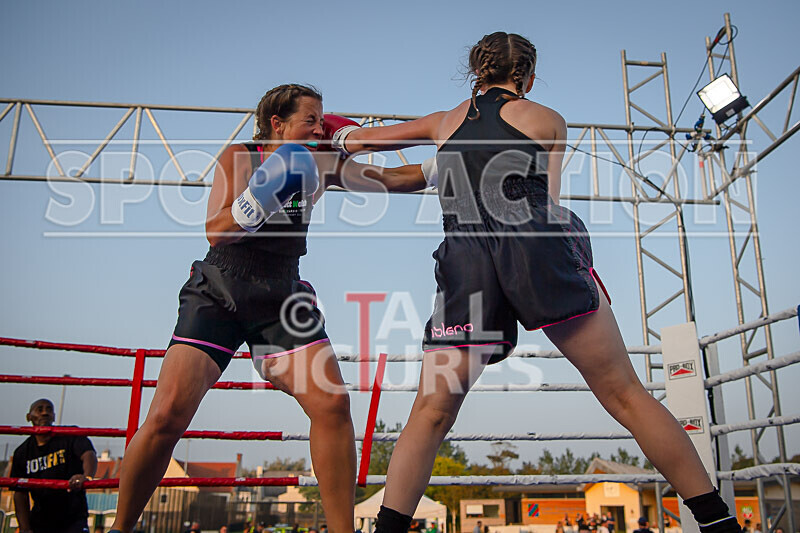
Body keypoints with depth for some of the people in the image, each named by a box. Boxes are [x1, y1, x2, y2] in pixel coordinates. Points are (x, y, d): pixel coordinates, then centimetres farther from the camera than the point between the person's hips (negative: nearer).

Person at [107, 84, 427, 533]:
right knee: (167, 417, -14)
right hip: (220, 292, -3)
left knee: (333, 403, -18)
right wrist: (262, 193, -24)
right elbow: (216, 232, -12)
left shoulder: (319, 165, 9)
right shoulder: (239, 156, -1)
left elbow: (392, 178, 12)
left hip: (282, 296, 3)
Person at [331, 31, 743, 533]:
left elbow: (351, 139, 39)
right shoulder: (548, 120, 20)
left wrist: (343, 139, 62)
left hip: (465, 263, 2)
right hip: (540, 248, -2)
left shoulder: (445, 123, 28)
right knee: (624, 394, 1)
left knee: (431, 413, 5)